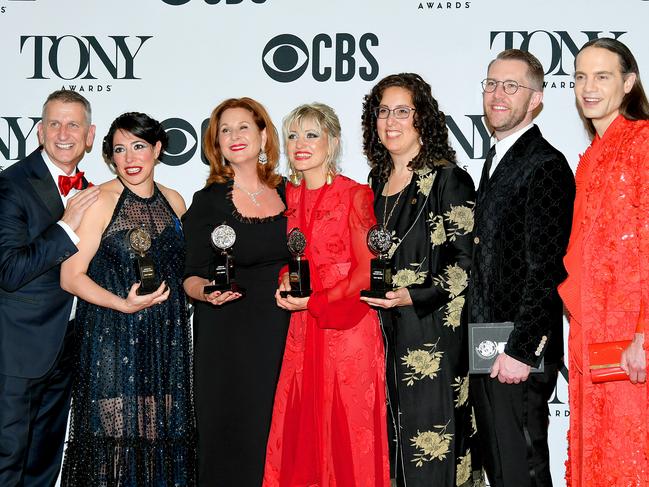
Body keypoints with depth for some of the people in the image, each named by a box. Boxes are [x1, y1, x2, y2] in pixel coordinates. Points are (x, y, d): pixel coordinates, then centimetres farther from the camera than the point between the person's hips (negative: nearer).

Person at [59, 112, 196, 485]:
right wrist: (124, 305, -21)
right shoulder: (100, 201, -7)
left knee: (163, 438, 7)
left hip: (167, 341, 5)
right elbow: (71, 275, -10)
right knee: (114, 438, -1)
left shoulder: (174, 201, 9)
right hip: (112, 340, -4)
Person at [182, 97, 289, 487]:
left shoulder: (287, 193, 8)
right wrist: (207, 290, -20)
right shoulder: (208, 201, -2)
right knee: (232, 435, 0)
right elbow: (192, 276, -1)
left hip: (282, 333, 3)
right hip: (229, 340, -3)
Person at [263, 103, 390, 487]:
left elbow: (367, 272, -9)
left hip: (349, 328, -5)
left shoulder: (355, 195, -7)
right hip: (303, 330, 5)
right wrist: (285, 282, 1)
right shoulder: (290, 196, 10)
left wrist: (314, 301, -11)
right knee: (301, 433, 7)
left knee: (349, 431, 1)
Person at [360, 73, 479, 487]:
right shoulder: (379, 181, 14)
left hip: (432, 333, -6)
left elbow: (468, 262, -12)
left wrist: (413, 297, -19)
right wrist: (372, 288, 8)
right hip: (388, 331, 7)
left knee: (431, 451, -2)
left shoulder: (447, 178, -7)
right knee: (396, 444, 12)